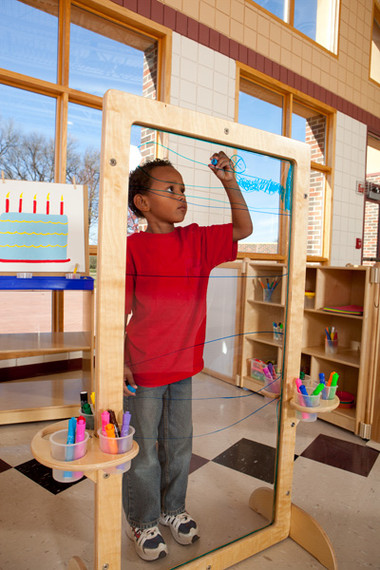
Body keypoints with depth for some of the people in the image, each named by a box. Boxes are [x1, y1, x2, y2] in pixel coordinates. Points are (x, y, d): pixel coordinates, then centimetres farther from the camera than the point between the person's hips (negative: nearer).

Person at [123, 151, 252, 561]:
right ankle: (142, 522, 38)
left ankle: (173, 509, 45)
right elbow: (120, 311, -9)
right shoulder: (133, 247, -11)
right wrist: (121, 363, -12)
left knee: (179, 443, 21)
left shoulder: (197, 240, 3)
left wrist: (229, 182, -5)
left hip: (184, 363, 5)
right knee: (143, 449, 13)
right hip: (144, 369, -4)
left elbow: (243, 229, 4)